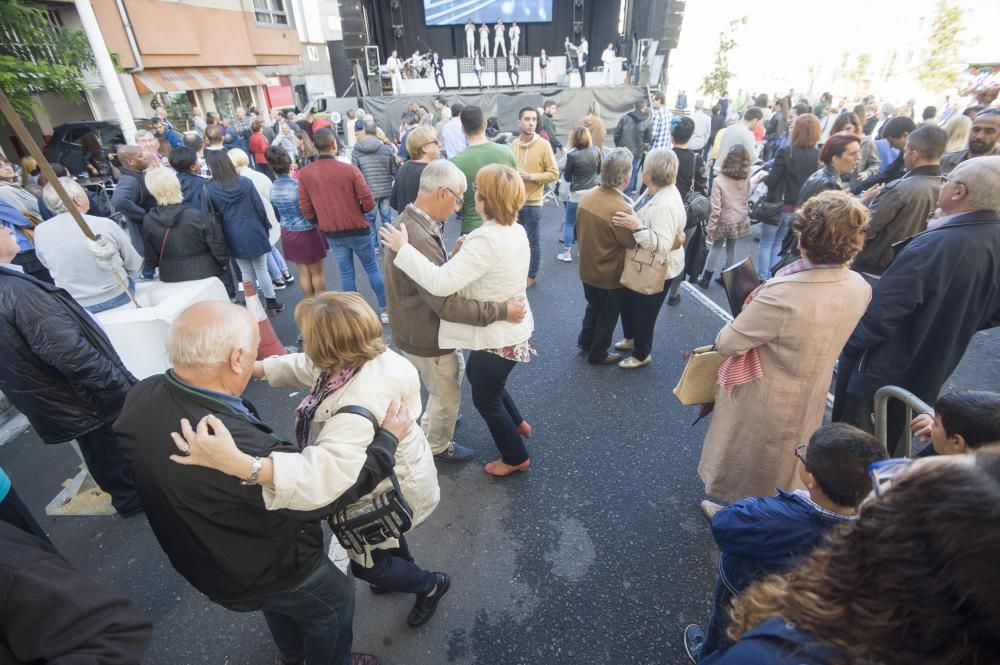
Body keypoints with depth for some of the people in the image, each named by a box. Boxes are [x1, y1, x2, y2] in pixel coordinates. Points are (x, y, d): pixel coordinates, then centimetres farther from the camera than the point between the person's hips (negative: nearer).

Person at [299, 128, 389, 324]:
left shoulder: (304, 174, -7)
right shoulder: (350, 169, -16)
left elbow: (305, 209, -3)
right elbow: (368, 202, -14)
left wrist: (322, 222, 15)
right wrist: (357, 211, 7)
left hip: (332, 233, 3)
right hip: (358, 229, -2)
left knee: (346, 274, 13)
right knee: (372, 269, 12)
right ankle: (385, 309, 18)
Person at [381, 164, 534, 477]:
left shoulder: (485, 240, -30)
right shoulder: (516, 230, 0)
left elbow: (441, 283, -35)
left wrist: (403, 248, -27)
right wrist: (464, 250, -3)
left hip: (496, 337, -9)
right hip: (511, 327, 9)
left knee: (485, 399, 14)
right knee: (478, 377, 31)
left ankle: (516, 457, 35)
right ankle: (517, 423, 48)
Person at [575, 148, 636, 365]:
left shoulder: (586, 197, -7)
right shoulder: (622, 209, -29)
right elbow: (633, 243, -18)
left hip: (587, 269, 6)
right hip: (611, 275, -6)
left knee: (594, 306, 28)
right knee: (607, 315, 15)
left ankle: (585, 340, 45)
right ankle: (598, 354, 31)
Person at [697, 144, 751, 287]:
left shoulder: (719, 181, -21)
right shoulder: (746, 179, -7)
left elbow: (716, 208, -20)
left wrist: (711, 227, -13)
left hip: (724, 222, -3)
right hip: (740, 221, 3)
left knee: (716, 247, 12)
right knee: (731, 248, 16)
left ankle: (706, 278, 17)